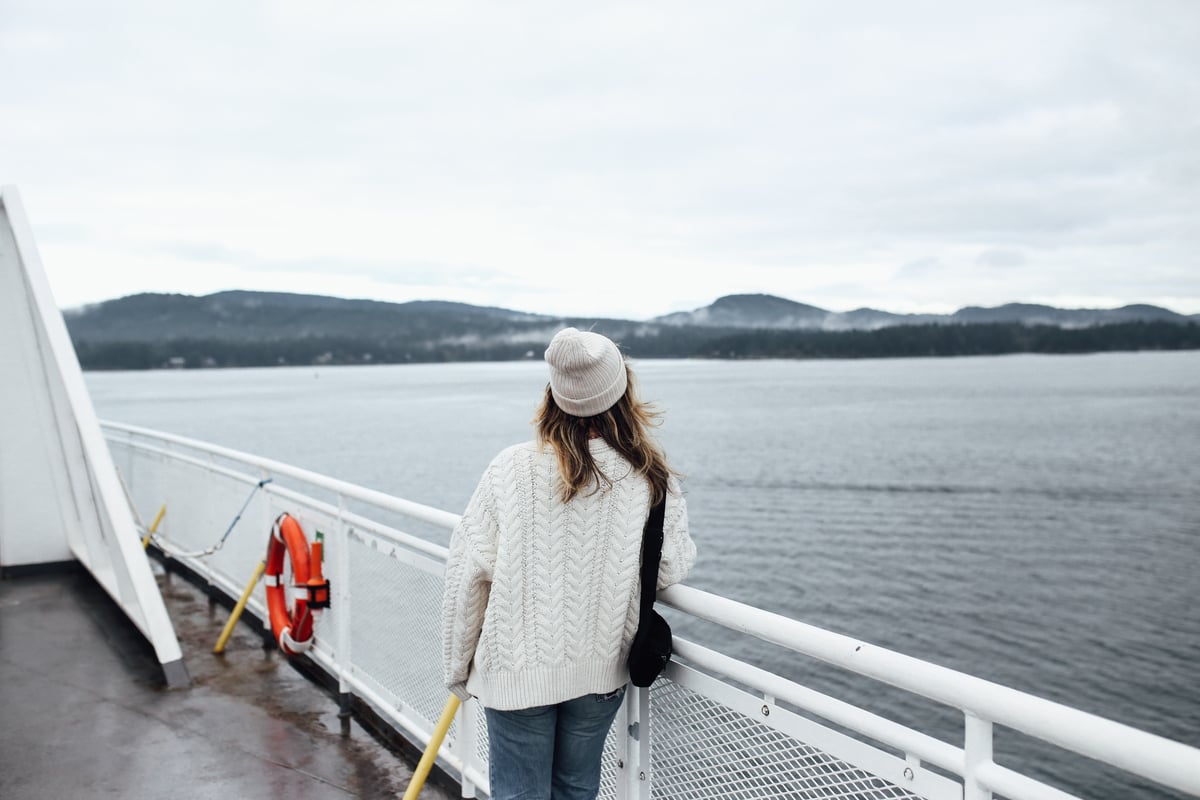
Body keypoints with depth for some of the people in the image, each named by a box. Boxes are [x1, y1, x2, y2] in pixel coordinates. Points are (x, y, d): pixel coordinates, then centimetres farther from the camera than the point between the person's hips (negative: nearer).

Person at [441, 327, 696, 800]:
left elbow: (468, 571, -9)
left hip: (516, 669, -1)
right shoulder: (651, 481, -10)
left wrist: (458, 666, 3)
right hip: (601, 669, 2)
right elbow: (671, 569, -4)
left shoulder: (511, 468, -12)